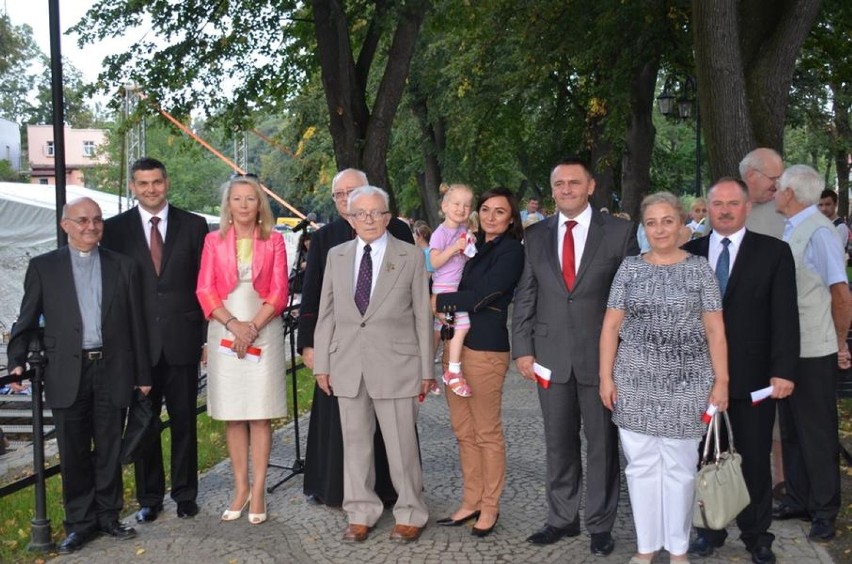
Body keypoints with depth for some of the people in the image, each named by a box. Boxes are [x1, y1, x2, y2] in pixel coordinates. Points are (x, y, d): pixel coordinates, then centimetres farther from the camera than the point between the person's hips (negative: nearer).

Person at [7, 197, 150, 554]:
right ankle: (80, 523, 18)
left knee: (109, 450, 9)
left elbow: (136, 323, 7)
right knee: (74, 454, 6)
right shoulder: (43, 267, 4)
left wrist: (143, 374, 7)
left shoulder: (123, 267, 7)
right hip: (67, 374, -1)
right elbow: (27, 321, 6)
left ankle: (108, 516, 23)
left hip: (112, 371, 1)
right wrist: (17, 362, -7)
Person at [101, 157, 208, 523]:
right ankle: (149, 497, 22)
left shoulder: (193, 226, 3)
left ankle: (185, 494, 23)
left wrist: (207, 335, -2)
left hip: (182, 339, 0)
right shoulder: (115, 229, 2)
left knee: (184, 421, 10)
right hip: (138, 342, 0)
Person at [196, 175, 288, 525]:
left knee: (260, 414, -1)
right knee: (232, 415, 4)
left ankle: (258, 492, 3)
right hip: (225, 332, 1)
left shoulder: (273, 241, 4)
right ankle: (240, 489, 11)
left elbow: (279, 293, -1)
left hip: (264, 332, -1)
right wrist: (234, 324, -12)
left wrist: (252, 327, -12)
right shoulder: (214, 240, 7)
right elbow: (205, 290, 1)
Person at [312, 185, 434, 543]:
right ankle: (360, 514, 22)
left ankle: (410, 514, 16)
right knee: (355, 442, 10)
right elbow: (326, 314, 10)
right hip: (347, 364, 3)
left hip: (395, 365, -3)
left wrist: (426, 369, -2)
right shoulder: (336, 256, 10)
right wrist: (321, 364, 6)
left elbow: (422, 316, 0)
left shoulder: (411, 257, 1)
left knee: (401, 443, 2)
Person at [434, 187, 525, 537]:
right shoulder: (474, 245, 15)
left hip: (485, 349, -7)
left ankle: (490, 507, 15)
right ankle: (471, 502, 23)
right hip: (455, 343, 7)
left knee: (487, 432, 3)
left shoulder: (511, 251, -8)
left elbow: (478, 297, -16)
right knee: (464, 431, 13)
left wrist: (435, 301, -9)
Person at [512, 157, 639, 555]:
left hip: (602, 355, -3)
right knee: (558, 443, 12)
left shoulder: (619, 232, -2)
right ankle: (562, 518, 25)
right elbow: (525, 297, 7)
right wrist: (522, 349, 1)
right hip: (551, 355, 3)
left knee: (602, 443, 7)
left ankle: (600, 524, 19)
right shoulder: (536, 235, 6)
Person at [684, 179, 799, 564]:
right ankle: (710, 529, 24)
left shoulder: (774, 252, 0)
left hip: (752, 376, -1)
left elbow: (785, 316, -5)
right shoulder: (689, 253, 6)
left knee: (755, 459, 9)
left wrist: (783, 371, -12)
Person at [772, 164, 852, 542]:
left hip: (814, 353, -8)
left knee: (817, 433, 3)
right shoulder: (793, 230, 7)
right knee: (791, 429, 17)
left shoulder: (818, 232, -18)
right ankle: (798, 500, 30)